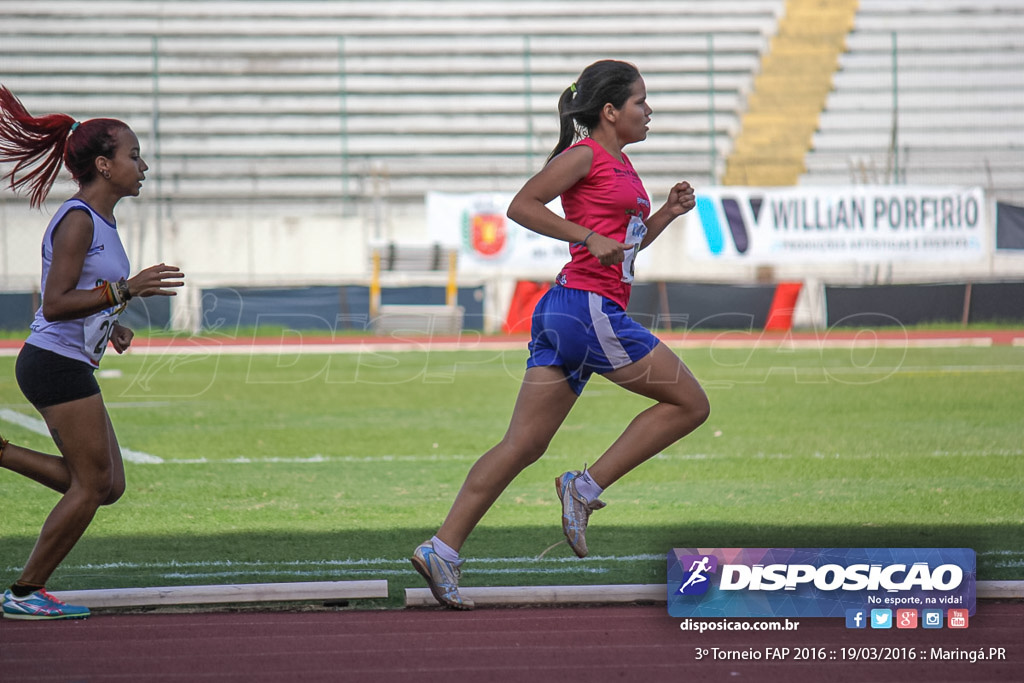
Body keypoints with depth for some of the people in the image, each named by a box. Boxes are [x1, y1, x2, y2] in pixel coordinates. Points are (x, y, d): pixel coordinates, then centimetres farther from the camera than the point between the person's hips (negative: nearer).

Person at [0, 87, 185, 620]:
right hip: (57, 364, -10)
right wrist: (124, 290, -26)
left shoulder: (100, 222, 14)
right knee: (92, 484, -4)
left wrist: (109, 325, 10)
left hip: (69, 368, 10)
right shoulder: (78, 221, -15)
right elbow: (56, 303, -21)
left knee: (107, 486, 9)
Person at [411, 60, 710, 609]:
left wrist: (668, 212, 17)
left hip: (565, 315, 9)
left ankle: (441, 549, -2)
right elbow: (522, 206, -12)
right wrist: (591, 237, -18)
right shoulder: (585, 155, -4)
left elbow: (626, 244, 32)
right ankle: (585, 488, -6)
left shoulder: (619, 166, 23)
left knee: (524, 445, 3)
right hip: (587, 303, -9)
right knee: (689, 403, -3)